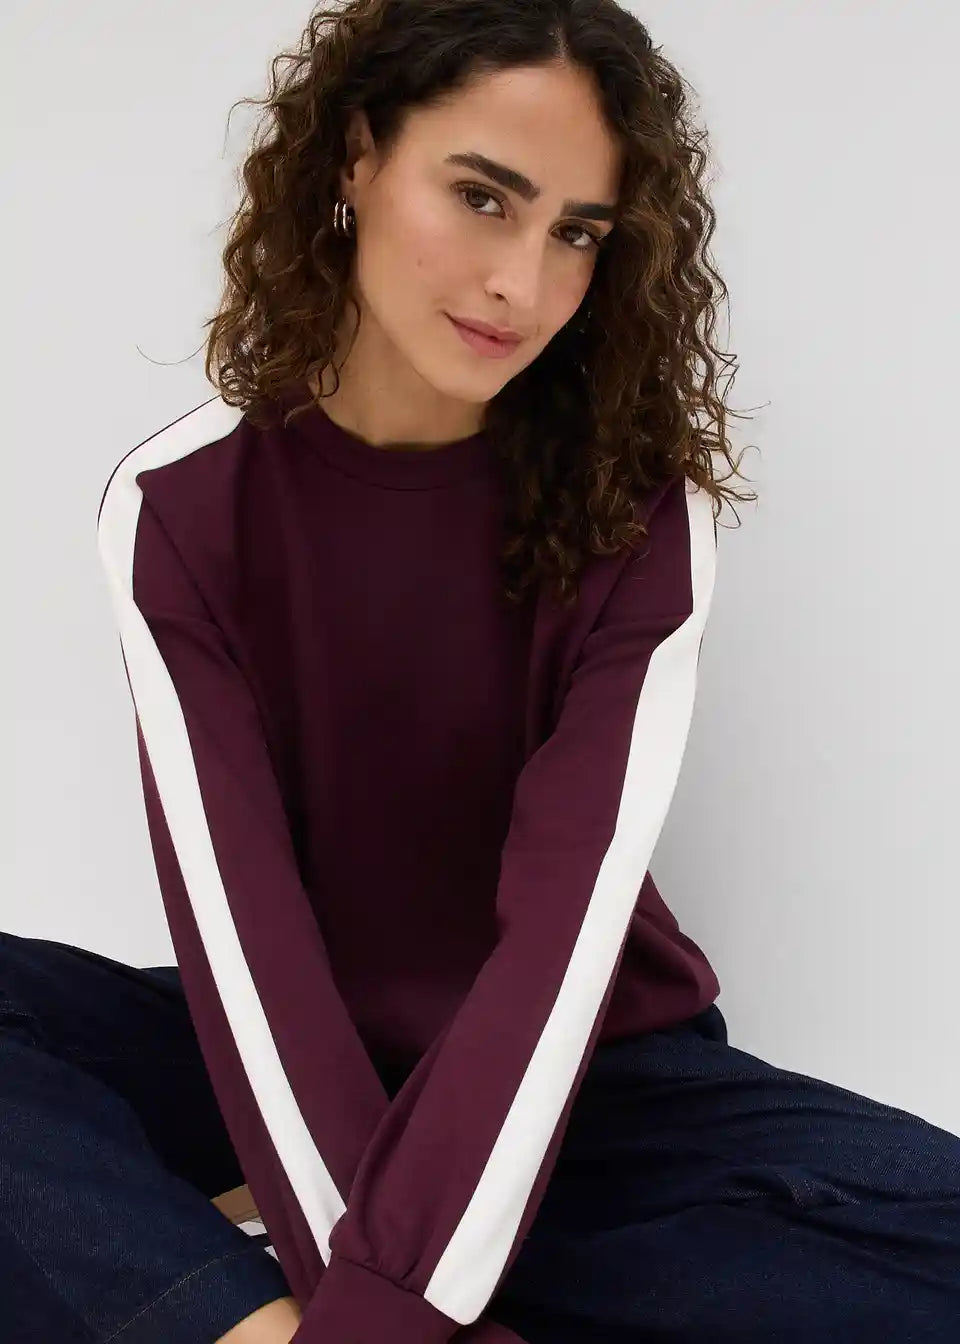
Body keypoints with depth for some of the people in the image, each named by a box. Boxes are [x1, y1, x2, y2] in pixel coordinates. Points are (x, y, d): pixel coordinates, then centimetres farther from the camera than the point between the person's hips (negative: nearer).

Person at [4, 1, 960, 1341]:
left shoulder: (641, 514, -13)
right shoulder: (181, 502, -11)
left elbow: (567, 921, -21)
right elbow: (237, 913, -18)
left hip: (583, 1082, 1)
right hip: (285, 1072, 0)